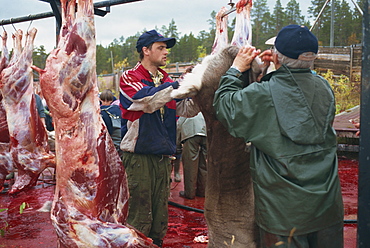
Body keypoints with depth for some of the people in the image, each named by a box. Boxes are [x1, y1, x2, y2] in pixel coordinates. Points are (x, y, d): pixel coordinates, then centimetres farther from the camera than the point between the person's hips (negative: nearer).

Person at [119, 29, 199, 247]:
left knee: (160, 214, 13)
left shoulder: (166, 81, 13)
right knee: (139, 216, -3)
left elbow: (186, 109, 4)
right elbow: (148, 101, -21)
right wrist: (180, 85, -23)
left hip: (163, 156, 6)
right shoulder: (130, 78, -3)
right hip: (139, 156, -6)